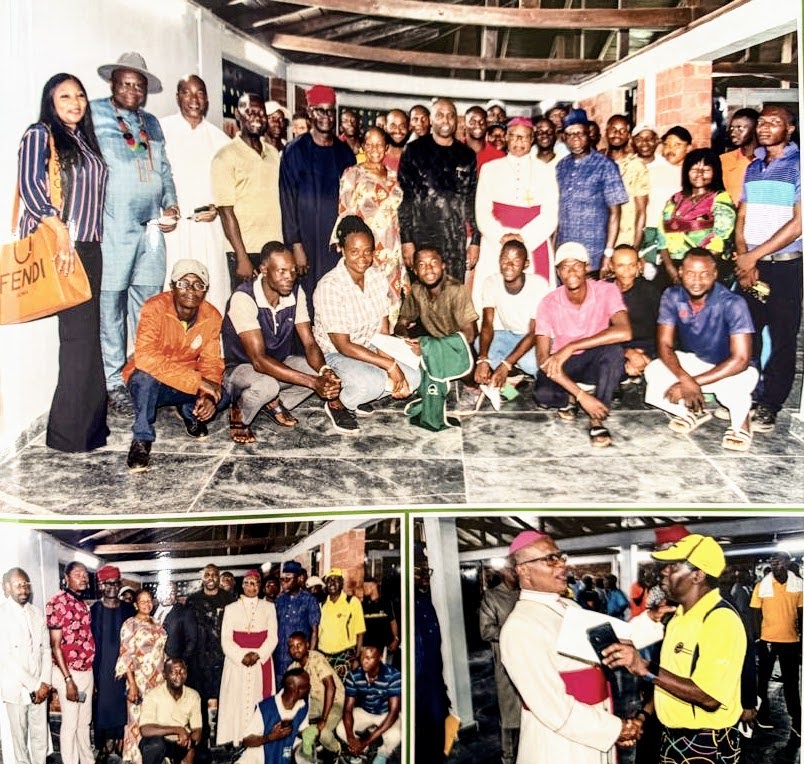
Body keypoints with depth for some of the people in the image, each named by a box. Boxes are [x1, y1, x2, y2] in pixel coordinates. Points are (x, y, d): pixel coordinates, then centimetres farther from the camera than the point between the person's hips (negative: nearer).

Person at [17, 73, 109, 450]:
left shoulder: (84, 139, 21)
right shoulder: (40, 135, 0)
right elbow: (29, 185, -13)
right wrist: (60, 230, -23)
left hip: (88, 246, 7)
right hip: (58, 245, -7)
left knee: (87, 332, 7)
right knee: (79, 332, -9)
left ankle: (89, 421, 14)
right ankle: (72, 430, -2)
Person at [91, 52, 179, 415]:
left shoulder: (152, 124, 21)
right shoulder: (94, 114, 4)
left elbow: (164, 169, 23)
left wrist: (170, 206, 7)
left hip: (151, 228, 5)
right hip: (112, 227, -5)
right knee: (111, 306, -3)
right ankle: (114, 382, 6)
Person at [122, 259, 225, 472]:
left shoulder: (212, 316, -8)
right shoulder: (155, 308, -23)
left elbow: (211, 362, -4)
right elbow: (145, 357, -36)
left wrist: (208, 395, -25)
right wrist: (195, 379, -39)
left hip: (187, 386, 5)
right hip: (148, 383, -5)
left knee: (222, 393, -20)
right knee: (146, 376, -37)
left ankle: (189, 412, 14)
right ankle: (142, 439, -17)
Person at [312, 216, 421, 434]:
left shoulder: (377, 278, -5)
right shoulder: (329, 287, -24)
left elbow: (383, 331, -3)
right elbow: (342, 345, -23)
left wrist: (393, 365, -18)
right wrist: (389, 365, -26)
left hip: (368, 347, 7)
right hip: (334, 354, -7)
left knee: (411, 377, -14)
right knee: (371, 382, -35)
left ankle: (355, 397, 9)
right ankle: (337, 404, -2)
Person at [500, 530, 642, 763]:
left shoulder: (570, 607, 5)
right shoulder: (520, 626, -22)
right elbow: (556, 710, -22)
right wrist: (618, 729, -15)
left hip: (596, 732, 7)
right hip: (559, 744, -7)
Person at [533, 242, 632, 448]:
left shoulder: (606, 291, -17)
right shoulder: (549, 303, -16)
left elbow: (624, 332, -35)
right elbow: (543, 358, -22)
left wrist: (571, 347, -39)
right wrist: (581, 395, -33)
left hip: (595, 362, 0)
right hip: (563, 364, 0)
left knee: (614, 349, -34)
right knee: (542, 394, -31)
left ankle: (597, 420, -21)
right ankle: (569, 399, 7)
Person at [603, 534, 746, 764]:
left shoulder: (721, 620, -21)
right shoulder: (681, 614, 8)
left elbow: (710, 698, -29)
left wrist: (645, 668, -34)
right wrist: (644, 713, 6)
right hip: (672, 737, 8)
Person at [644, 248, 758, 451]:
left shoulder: (732, 303, -27)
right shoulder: (672, 297, -16)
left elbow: (740, 359, -29)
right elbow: (664, 345, -14)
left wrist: (693, 383, -33)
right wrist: (685, 379, -34)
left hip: (728, 368, -4)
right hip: (691, 361, 4)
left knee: (732, 385, -38)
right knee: (653, 372, -23)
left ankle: (740, 422, -1)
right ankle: (694, 412, 6)